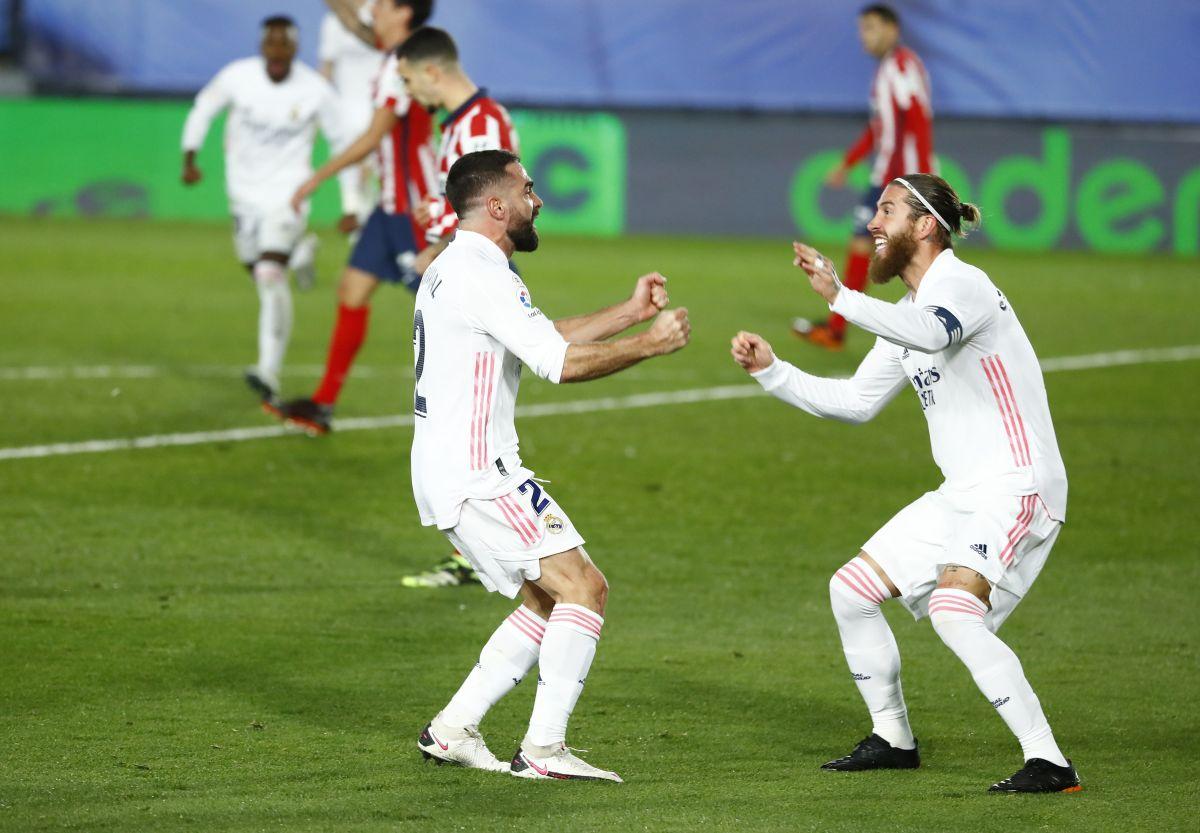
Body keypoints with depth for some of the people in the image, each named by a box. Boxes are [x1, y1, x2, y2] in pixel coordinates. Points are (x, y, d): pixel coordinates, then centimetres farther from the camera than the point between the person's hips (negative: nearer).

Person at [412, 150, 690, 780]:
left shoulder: (453, 269, 18)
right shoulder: (479, 274, -15)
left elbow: (547, 339, 26)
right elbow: (560, 362, -21)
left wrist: (629, 313, 20)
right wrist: (649, 345, -11)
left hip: (450, 474, 11)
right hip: (475, 474, -11)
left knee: (549, 602, 14)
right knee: (584, 586, -12)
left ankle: (451, 729, 12)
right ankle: (543, 749, -16)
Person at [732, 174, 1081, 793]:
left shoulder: (962, 285, -13)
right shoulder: (911, 312, 16)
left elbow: (932, 333, -38)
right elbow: (856, 401, 23)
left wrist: (840, 297, -47)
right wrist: (770, 370, 14)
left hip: (1017, 488, -10)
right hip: (961, 494, 10)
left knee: (953, 611, -28)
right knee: (851, 589, 11)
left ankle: (1049, 763, -25)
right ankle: (893, 739, 25)